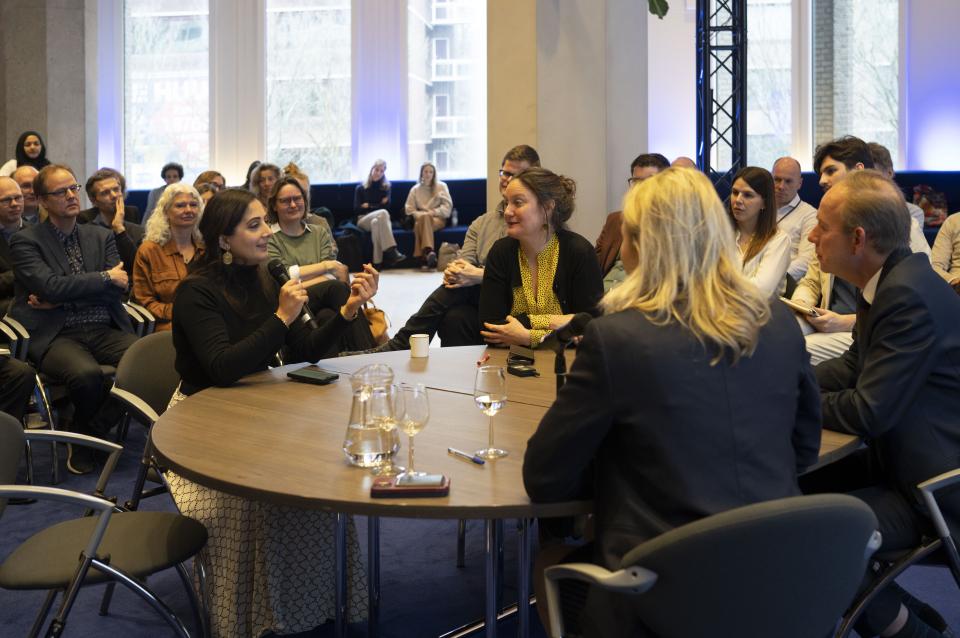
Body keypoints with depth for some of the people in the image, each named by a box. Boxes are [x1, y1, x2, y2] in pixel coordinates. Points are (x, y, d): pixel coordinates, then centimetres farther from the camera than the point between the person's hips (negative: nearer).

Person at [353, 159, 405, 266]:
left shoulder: (386, 187, 20)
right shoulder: (361, 188, 14)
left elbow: (386, 205, 6)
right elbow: (356, 209, 2)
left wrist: (369, 206, -3)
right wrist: (377, 205, -1)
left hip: (378, 219, 1)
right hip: (363, 219, -1)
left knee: (376, 222, -40)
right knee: (383, 213, -35)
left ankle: (378, 261, -53)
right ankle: (391, 251, -51)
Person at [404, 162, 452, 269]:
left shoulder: (441, 186, 12)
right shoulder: (415, 189, 16)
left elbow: (447, 206, 2)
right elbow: (409, 209, 9)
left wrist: (434, 212, -14)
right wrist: (419, 214, -11)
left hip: (438, 218, -2)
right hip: (420, 218, 2)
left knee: (425, 218, -38)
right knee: (420, 221, -37)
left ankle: (424, 257, -53)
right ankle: (429, 252, -57)